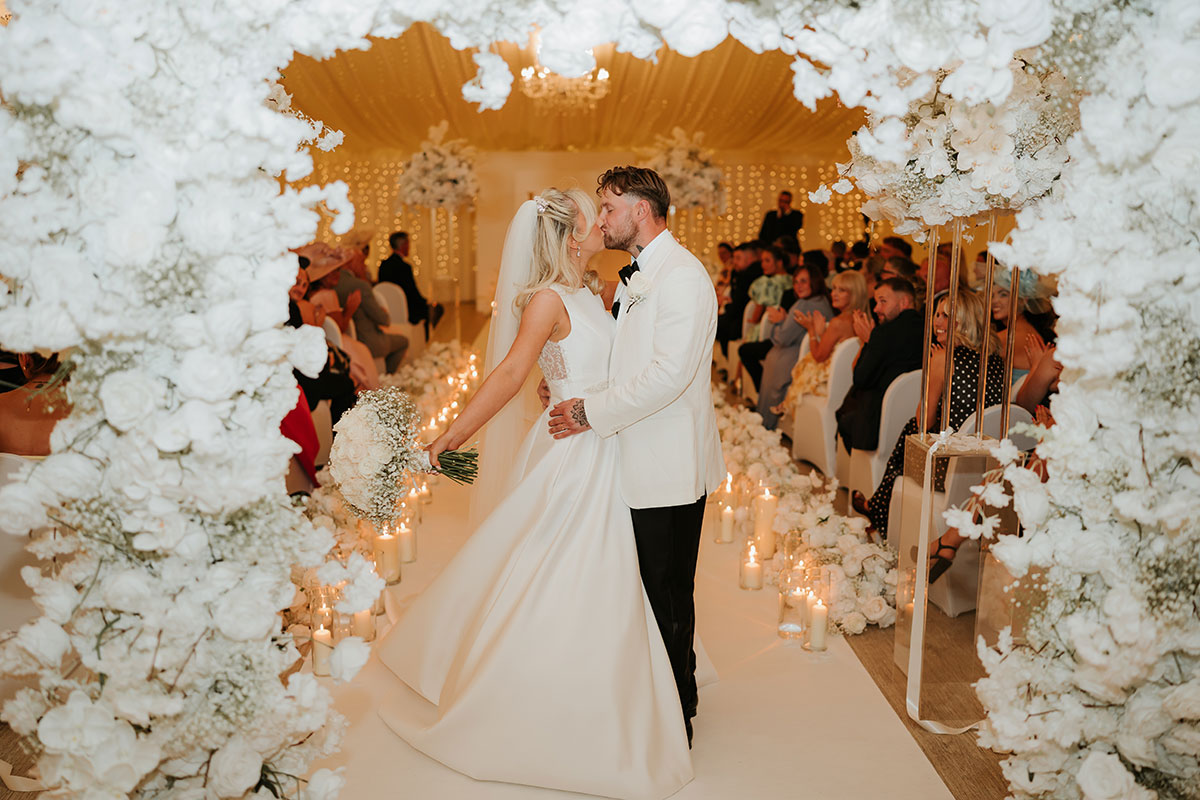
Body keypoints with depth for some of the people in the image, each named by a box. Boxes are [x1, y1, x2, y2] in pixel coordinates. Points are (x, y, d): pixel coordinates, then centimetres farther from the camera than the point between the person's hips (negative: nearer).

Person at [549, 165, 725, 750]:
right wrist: (573, 387, 6)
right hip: (641, 464, 9)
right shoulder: (637, 278, 17)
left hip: (669, 469, -9)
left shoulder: (682, 275, -15)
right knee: (651, 592, 18)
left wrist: (592, 413, -18)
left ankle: (674, 723, 19)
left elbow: (669, 374, -24)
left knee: (667, 597, 3)